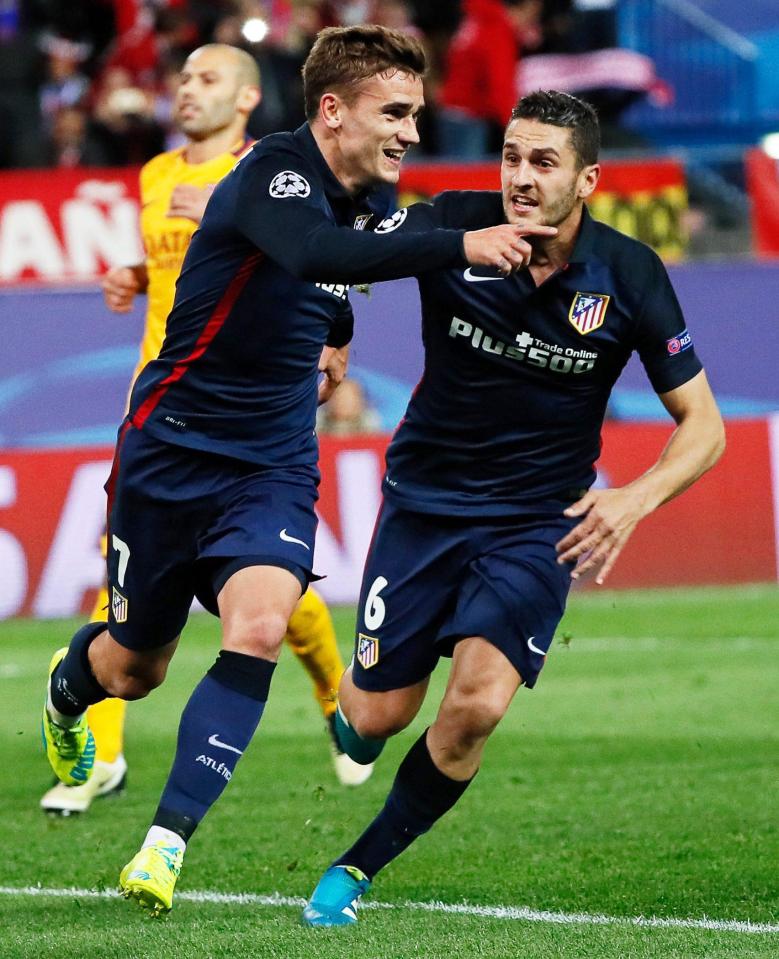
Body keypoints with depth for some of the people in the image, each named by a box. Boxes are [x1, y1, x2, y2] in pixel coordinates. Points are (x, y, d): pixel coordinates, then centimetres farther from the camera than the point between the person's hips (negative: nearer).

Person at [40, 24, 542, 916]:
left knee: (258, 625, -23)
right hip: (171, 447, -4)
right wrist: (461, 246, -53)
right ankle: (66, 687, 50)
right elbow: (314, 252, -46)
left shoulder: (376, 200, 1)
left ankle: (168, 841, -20)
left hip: (272, 465, 4)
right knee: (134, 667, 11)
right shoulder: (272, 172, -22)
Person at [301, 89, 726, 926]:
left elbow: (702, 426, -6)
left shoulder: (629, 276, -13)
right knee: (378, 715, 3)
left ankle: (360, 867, 2)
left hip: (541, 522, 0)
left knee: (478, 704, -21)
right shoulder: (452, 229, -15)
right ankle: (345, 710, 44)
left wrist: (636, 499, -24)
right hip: (426, 501, 1)